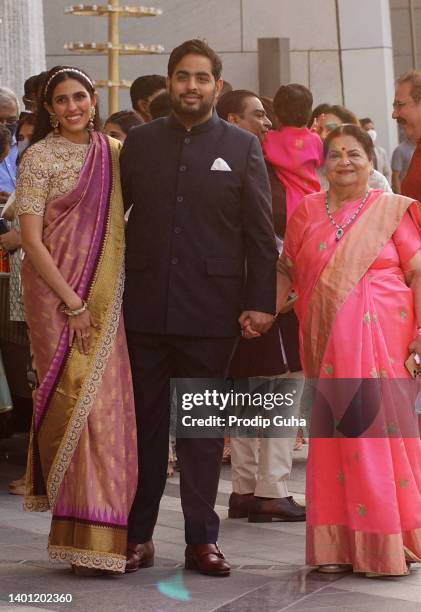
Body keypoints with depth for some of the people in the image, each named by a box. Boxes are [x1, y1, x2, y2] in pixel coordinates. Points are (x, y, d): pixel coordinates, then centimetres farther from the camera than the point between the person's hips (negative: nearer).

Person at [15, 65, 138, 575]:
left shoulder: (113, 152, 10)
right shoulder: (39, 157, -4)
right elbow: (31, 239, -9)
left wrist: (103, 300, 5)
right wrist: (73, 303, -13)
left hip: (105, 296, 4)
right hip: (56, 293, -4)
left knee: (108, 400, 3)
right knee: (76, 400, -8)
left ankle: (104, 531, 13)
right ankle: (84, 536, -3)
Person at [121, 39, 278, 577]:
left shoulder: (242, 147, 3)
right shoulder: (140, 142, 8)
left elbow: (261, 232, 1)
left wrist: (261, 301, -5)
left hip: (211, 310, -1)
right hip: (146, 306, 1)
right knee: (145, 422, 6)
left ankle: (202, 539, 12)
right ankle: (138, 536, 14)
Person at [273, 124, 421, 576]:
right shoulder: (307, 210, 12)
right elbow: (286, 270, 14)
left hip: (383, 338, -3)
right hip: (328, 344, 3)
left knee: (381, 428, -6)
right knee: (334, 434, 2)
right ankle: (339, 543, 9)